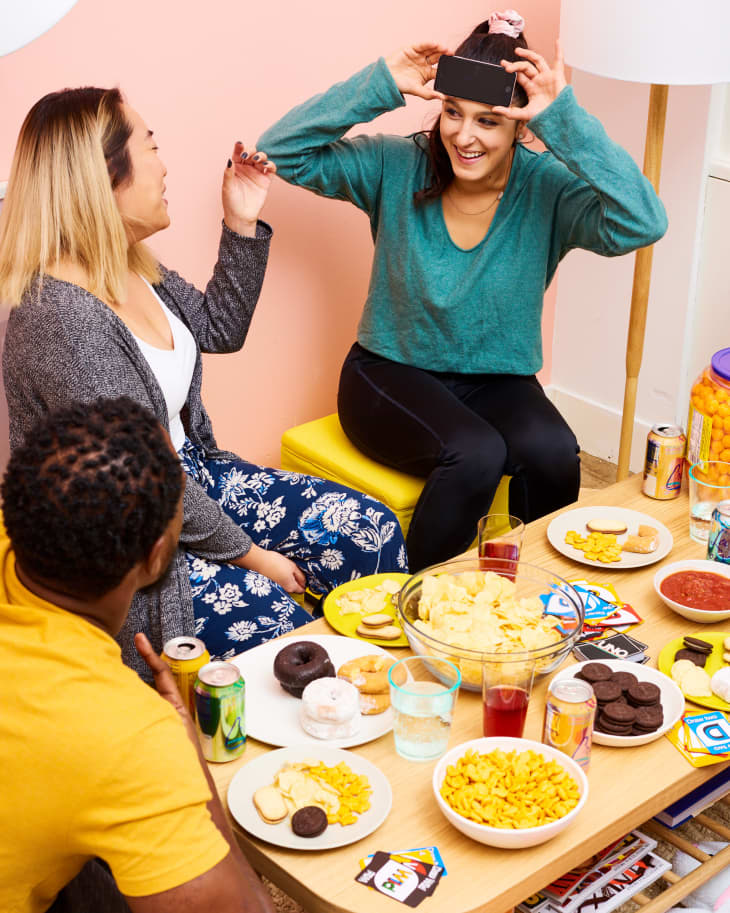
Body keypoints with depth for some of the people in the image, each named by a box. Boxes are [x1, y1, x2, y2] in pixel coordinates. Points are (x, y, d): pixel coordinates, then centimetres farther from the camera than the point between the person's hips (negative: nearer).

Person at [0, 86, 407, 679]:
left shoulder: (132, 269, 2)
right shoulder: (61, 318, -28)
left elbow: (219, 329, 19)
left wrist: (243, 224, 5)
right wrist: (249, 553, -14)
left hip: (189, 475, 10)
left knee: (371, 530, 1)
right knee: (270, 619, -24)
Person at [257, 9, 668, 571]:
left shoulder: (547, 188, -11)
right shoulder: (397, 168, -8)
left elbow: (643, 223, -27)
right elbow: (282, 151, -13)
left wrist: (565, 119, -31)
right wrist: (381, 86, -22)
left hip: (498, 381, 2)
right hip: (392, 375, -1)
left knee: (553, 452, -29)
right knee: (475, 452, -31)